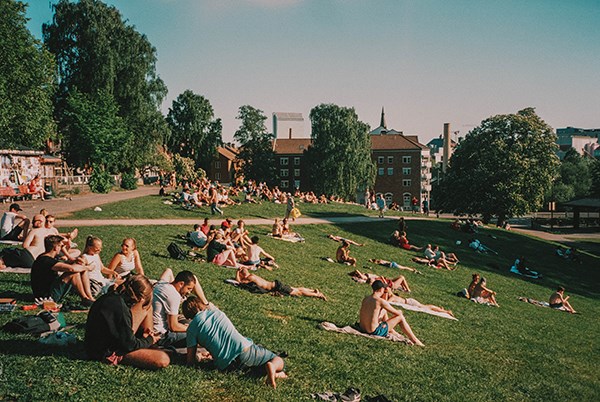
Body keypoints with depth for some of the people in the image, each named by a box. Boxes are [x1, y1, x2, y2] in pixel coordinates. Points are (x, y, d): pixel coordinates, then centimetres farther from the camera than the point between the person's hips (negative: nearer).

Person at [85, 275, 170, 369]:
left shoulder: (112, 297, 1)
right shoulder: (120, 307, -28)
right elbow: (129, 345, -22)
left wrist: (143, 330, 6)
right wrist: (149, 340, -3)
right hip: (109, 353, -10)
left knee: (147, 307, 13)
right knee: (163, 360, -24)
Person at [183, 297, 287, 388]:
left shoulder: (192, 328, 11)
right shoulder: (216, 311, 22)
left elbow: (190, 361, 11)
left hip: (225, 365, -2)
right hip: (244, 349, 2)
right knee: (279, 362, 15)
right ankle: (272, 367, -21)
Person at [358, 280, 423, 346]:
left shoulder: (365, 299, 4)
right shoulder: (380, 301, -17)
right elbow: (397, 313, -8)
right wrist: (400, 312, 14)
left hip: (363, 329, 8)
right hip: (375, 332, -8)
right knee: (400, 317, 5)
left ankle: (393, 332, 40)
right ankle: (415, 340, 16)